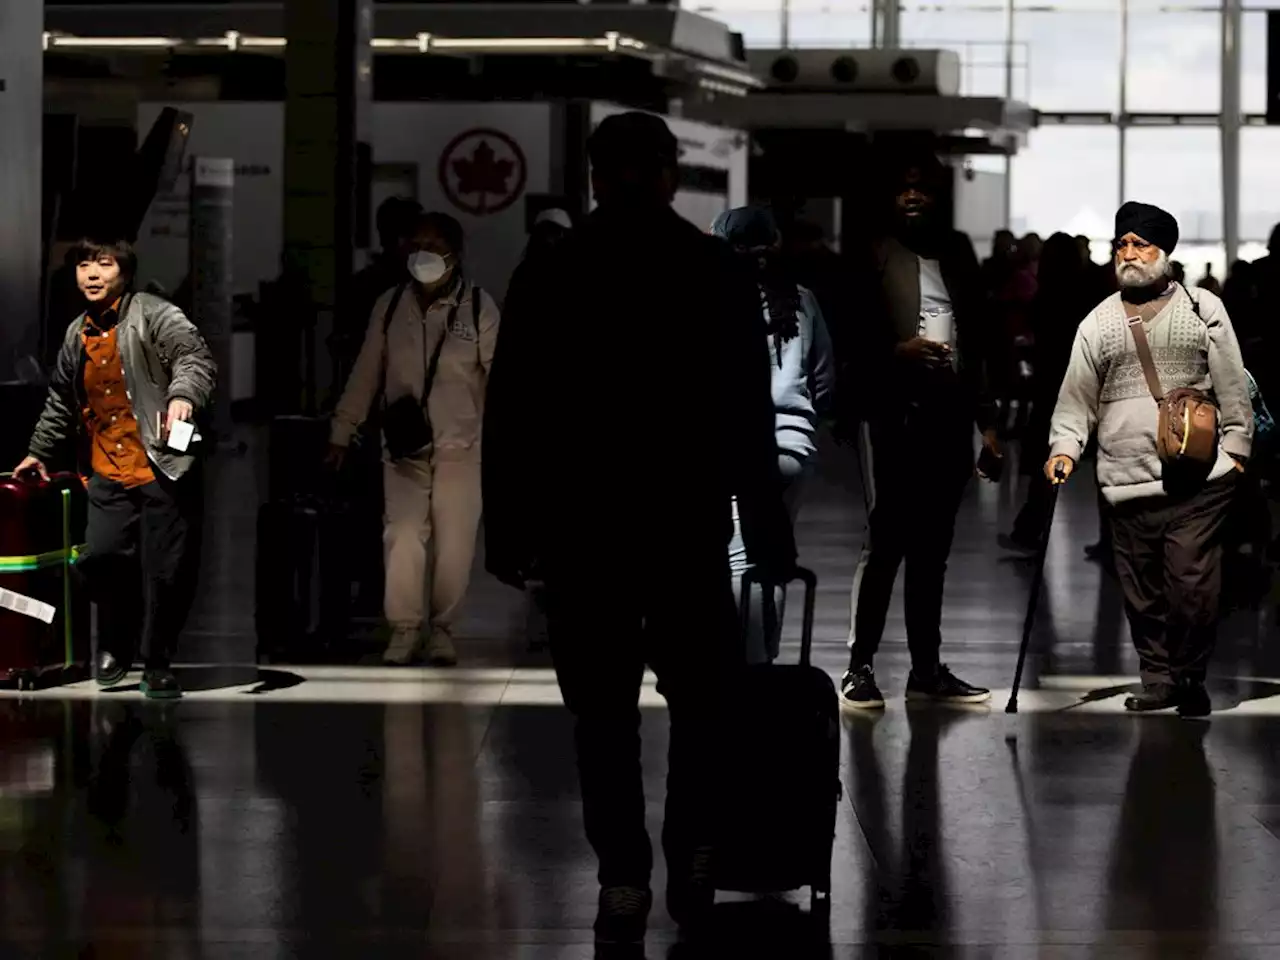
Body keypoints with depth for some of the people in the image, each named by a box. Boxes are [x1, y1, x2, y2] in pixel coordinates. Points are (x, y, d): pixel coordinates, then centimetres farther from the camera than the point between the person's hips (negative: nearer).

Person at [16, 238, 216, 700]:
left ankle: (157, 664, 13)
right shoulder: (77, 335, 17)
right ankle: (117, 644, 15)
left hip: (163, 469, -5)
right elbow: (61, 401, 31)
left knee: (165, 570, -4)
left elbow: (195, 357, -18)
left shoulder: (154, 315, -3)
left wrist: (183, 394, -37)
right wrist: (39, 450, 38)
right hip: (108, 473, 5)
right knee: (100, 556, -11)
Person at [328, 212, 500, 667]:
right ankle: (405, 628, 5)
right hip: (403, 446, 2)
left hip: (460, 446, -1)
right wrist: (341, 433, 8)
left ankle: (442, 627, 19)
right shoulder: (389, 305, 3)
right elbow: (366, 374, 8)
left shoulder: (480, 308, -5)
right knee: (402, 537, -7)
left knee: (454, 544, 2)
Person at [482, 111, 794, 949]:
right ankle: (692, 864, 9)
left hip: (581, 525, 0)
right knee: (699, 698, 14)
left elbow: (510, 418, 0)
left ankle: (625, 885, 2)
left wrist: (509, 532, 5)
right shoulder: (719, 272, -1)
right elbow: (750, 420, -2)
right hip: (689, 524, 0)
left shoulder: (550, 275, 0)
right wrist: (768, 533, 2)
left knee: (604, 710, 4)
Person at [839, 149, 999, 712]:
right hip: (894, 415, -5)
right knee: (885, 543, -6)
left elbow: (976, 341, 16)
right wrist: (898, 351, -21)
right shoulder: (875, 256, -2)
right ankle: (859, 668, -1)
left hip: (949, 416, 5)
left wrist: (986, 420, 12)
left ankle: (927, 669, 15)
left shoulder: (958, 253, 14)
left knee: (933, 548, 9)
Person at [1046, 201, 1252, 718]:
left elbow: (1232, 386, 7)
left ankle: (1189, 677, 7)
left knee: (1192, 586, -8)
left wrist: (1236, 448, 1)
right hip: (1126, 484, 3)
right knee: (1141, 593, 3)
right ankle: (1157, 678, 14)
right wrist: (1064, 448, -2)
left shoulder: (1204, 309, 7)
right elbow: (1077, 398, 12)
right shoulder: (1097, 324, 13)